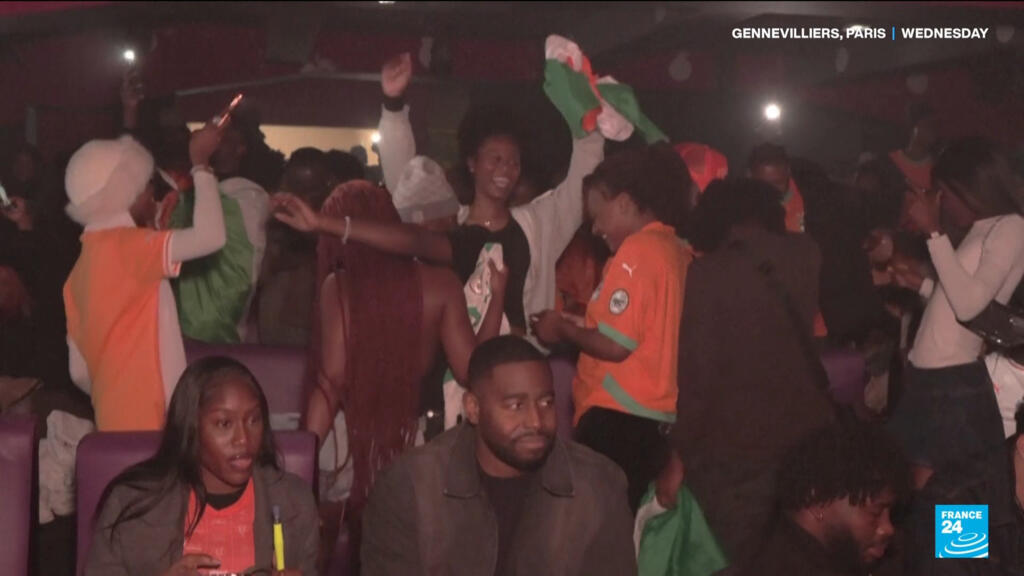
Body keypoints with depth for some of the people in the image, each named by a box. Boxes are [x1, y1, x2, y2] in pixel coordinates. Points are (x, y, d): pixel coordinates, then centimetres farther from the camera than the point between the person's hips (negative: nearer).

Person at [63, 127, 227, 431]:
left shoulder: (83, 266, 13)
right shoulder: (123, 245, -12)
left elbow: (79, 371, 15)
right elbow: (210, 236, -26)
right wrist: (201, 165, -13)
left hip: (117, 421, 9)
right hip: (146, 426, -9)